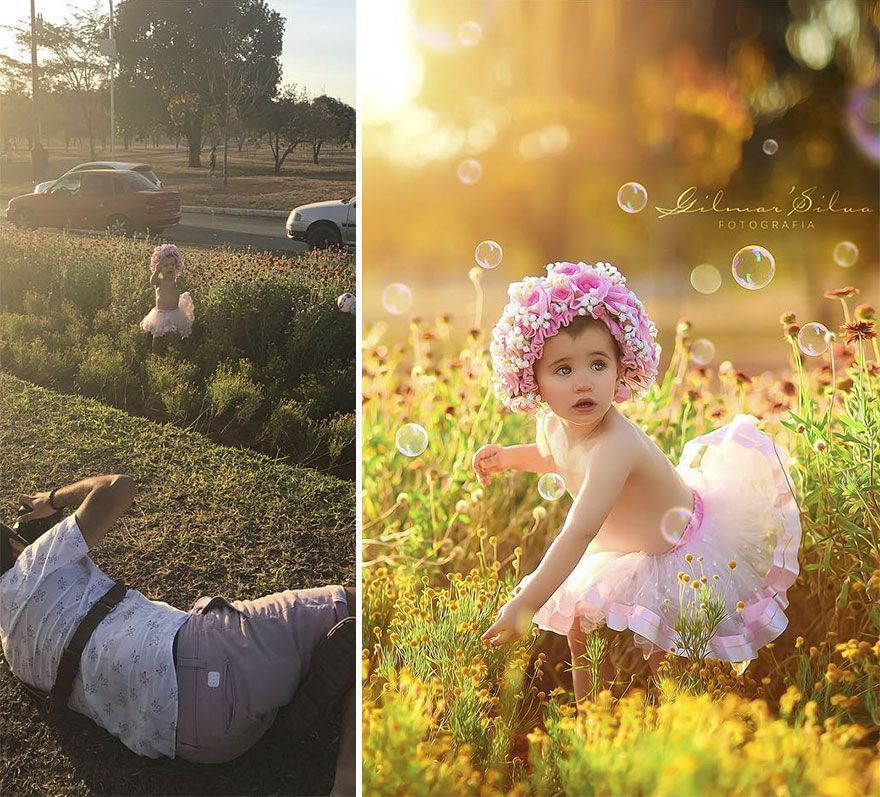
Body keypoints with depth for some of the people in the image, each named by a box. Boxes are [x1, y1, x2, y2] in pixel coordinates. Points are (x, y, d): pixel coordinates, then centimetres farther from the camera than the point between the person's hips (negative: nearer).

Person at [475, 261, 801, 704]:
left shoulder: (615, 446, -41)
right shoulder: (553, 424, -13)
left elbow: (577, 535, -48)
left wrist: (523, 607, -50)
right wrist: (509, 457, -1)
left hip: (688, 556, -8)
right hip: (629, 549, 8)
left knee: (662, 656, -3)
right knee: (582, 620, 12)